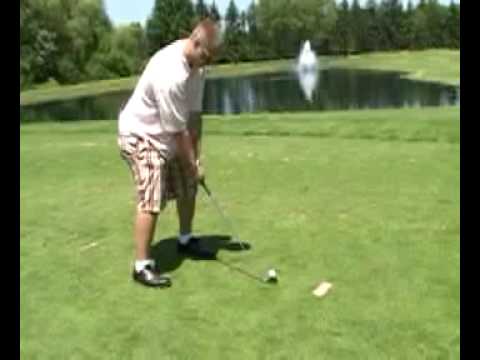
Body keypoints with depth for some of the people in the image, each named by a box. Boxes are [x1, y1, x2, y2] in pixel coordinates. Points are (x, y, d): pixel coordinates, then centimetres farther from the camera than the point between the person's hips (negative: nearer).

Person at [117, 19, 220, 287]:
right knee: (152, 200, -15)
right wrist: (192, 165, -16)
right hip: (141, 136, -9)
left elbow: (194, 113, -3)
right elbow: (178, 130, -26)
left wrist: (196, 155, -5)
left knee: (188, 187, 15)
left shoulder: (196, 63, -6)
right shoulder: (170, 74, -34)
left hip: (167, 136, 9)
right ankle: (142, 266, -4)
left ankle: (186, 240, 35)